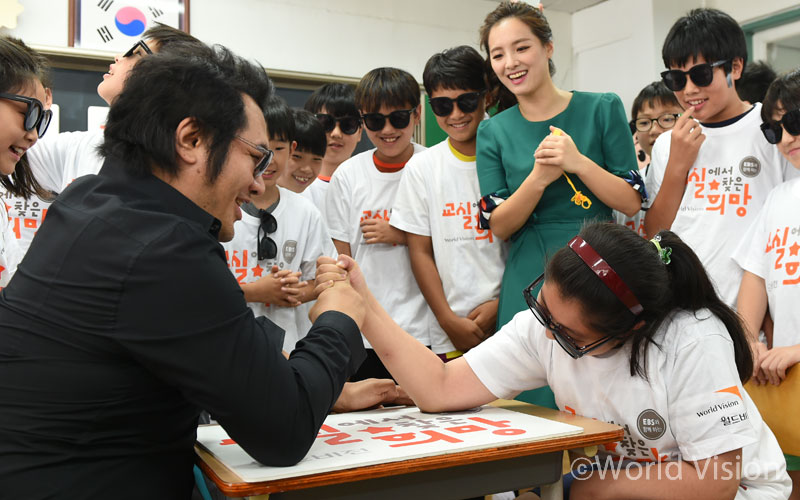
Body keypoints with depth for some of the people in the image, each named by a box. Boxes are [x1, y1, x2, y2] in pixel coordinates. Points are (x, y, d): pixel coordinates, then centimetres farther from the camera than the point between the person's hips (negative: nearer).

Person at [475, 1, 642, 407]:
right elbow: (499, 226, 0)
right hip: (529, 285, 1)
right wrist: (538, 179, -17)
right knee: (536, 406, 4)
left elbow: (631, 203, 0)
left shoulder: (602, 109, 2)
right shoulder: (494, 132, 6)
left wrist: (579, 162, -16)